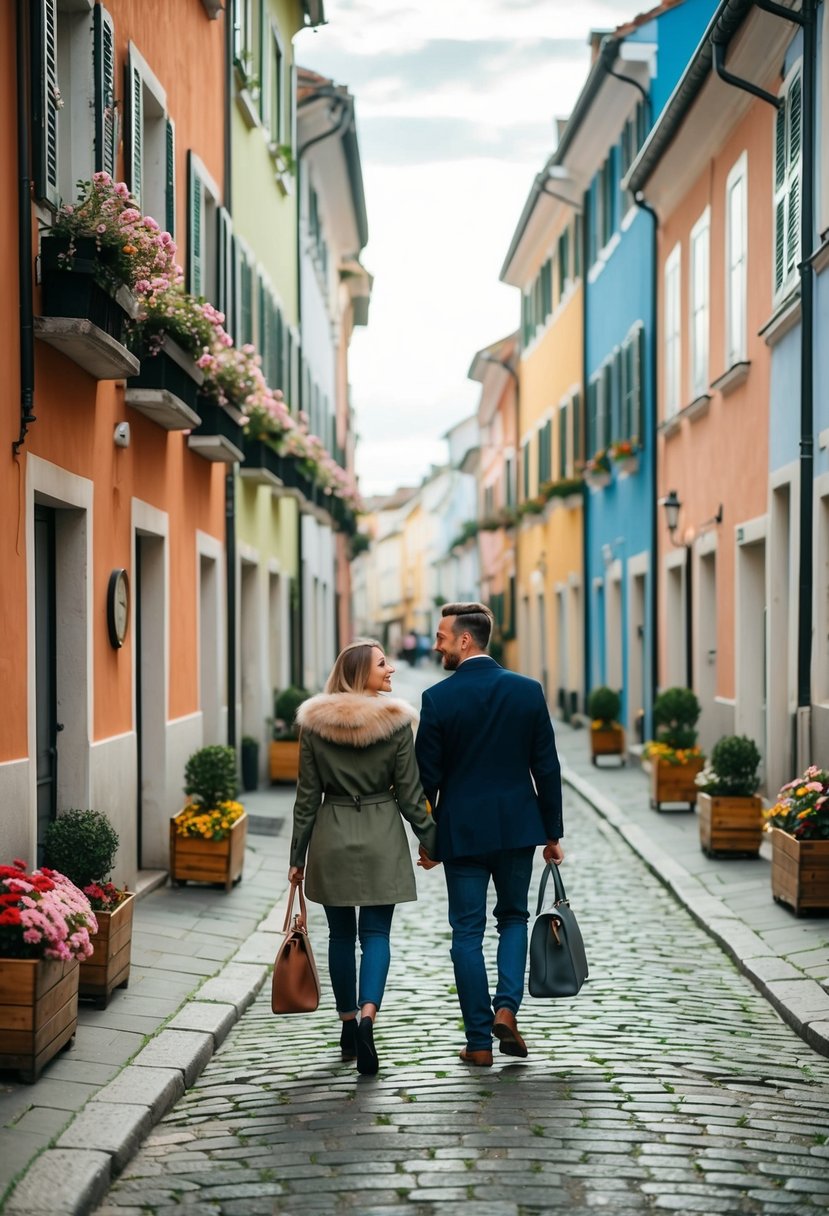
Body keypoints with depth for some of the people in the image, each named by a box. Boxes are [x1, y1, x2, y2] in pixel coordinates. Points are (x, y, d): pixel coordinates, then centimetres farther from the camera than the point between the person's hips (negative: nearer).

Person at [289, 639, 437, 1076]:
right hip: (381, 839, -2)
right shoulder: (395, 722, -8)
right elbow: (410, 795, -4)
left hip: (331, 839, 2)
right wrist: (432, 841, 9)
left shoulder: (314, 723, -2)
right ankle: (367, 1017, -18)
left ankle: (348, 1025, 21)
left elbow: (307, 795, 1)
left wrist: (298, 855, 8)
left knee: (341, 934, 13)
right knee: (375, 933, 3)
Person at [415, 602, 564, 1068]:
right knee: (514, 917, 20)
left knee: (468, 931, 6)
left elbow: (427, 776, -5)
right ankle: (506, 1007, 0)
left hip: (462, 830, -2)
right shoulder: (528, 691, -2)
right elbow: (547, 768, 0)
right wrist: (553, 833, 8)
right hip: (518, 827, 2)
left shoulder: (439, 698, -9)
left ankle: (480, 1042, 8)